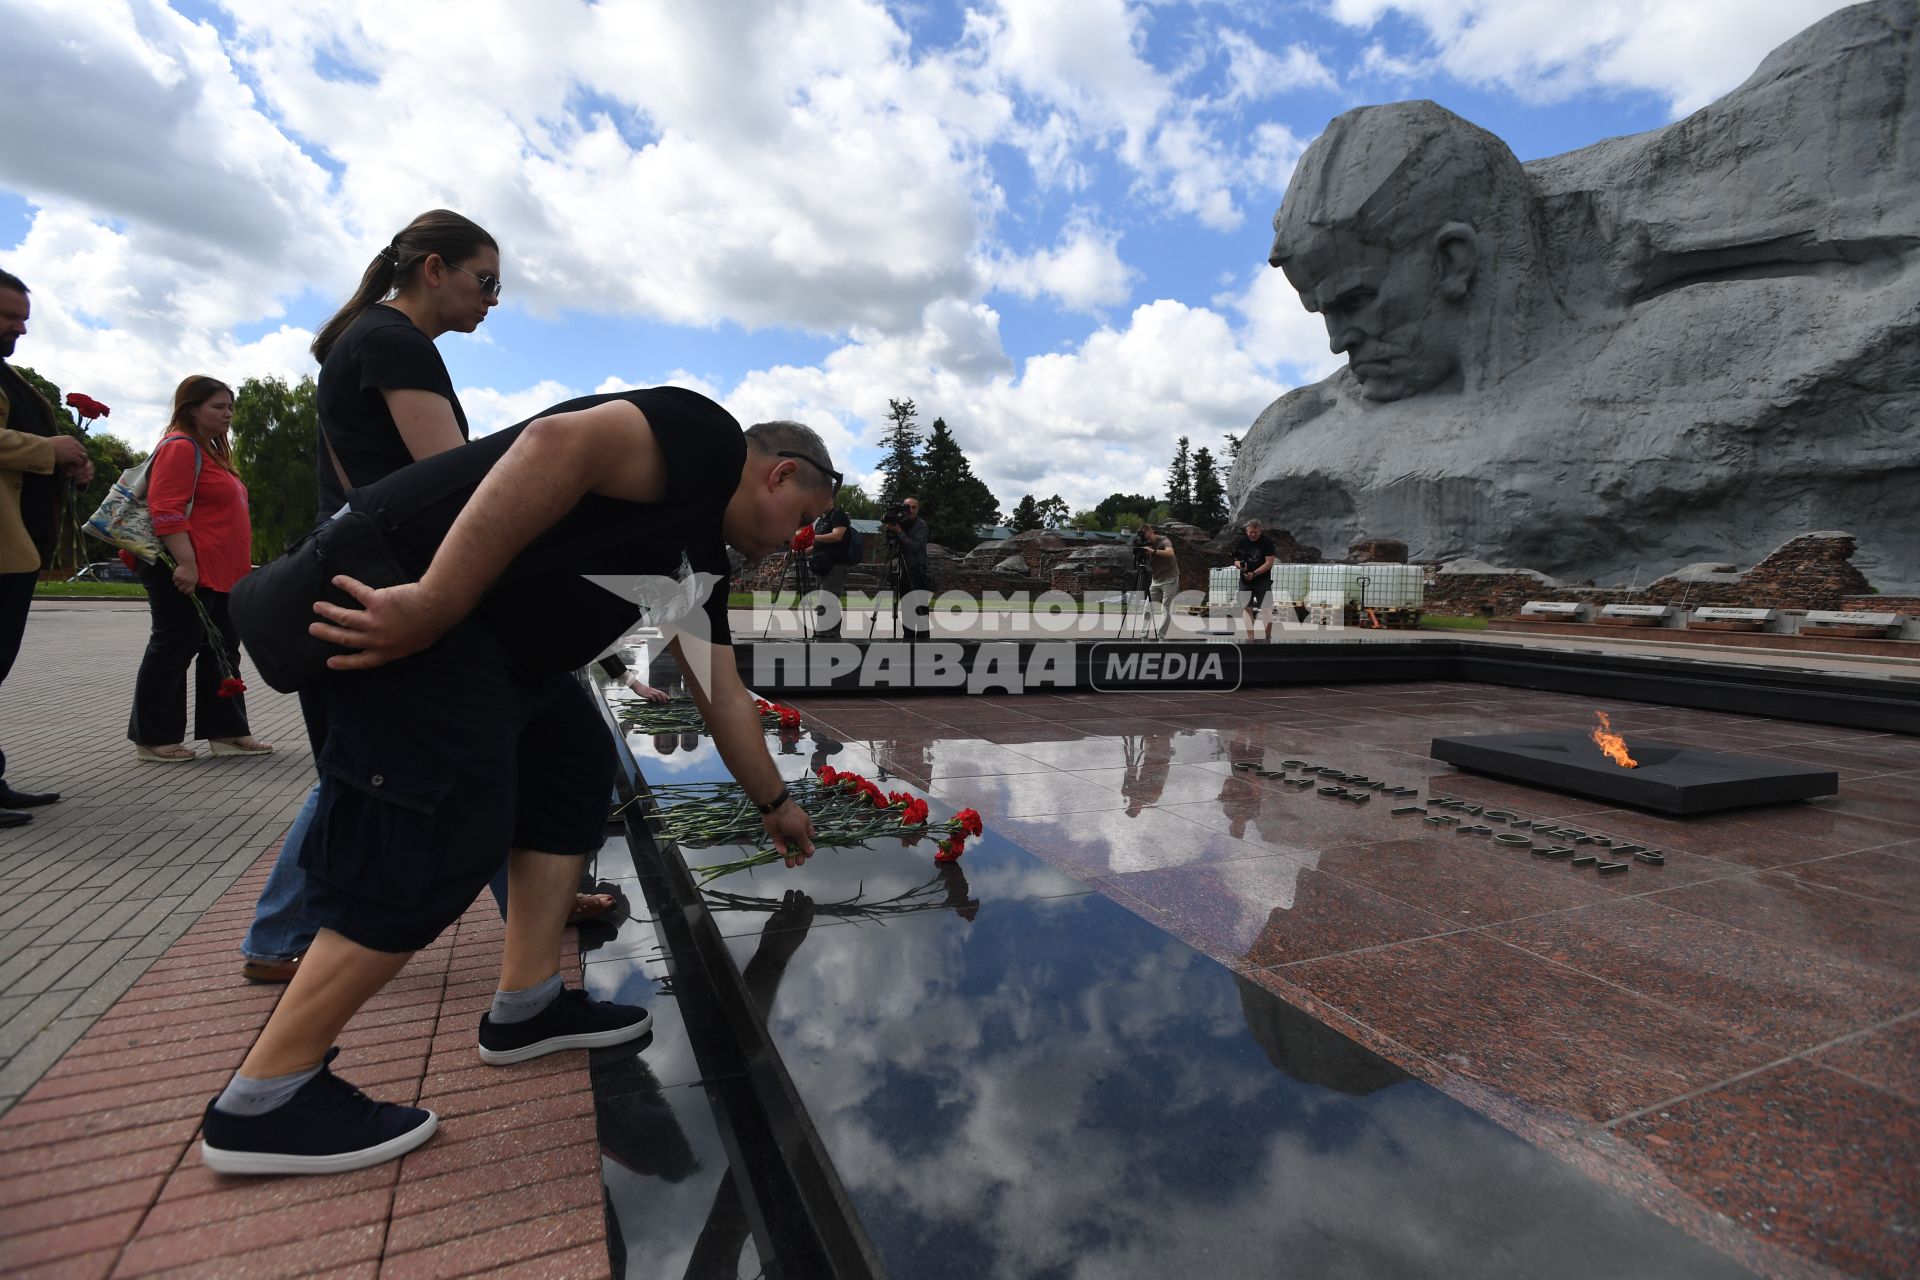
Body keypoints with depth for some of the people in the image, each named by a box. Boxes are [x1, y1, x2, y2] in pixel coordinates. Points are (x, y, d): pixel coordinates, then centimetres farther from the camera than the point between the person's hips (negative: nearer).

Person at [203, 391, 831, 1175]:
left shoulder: (701, 552, 21)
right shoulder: (706, 440, -7)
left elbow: (723, 698, 27)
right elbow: (558, 443, -27)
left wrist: (774, 804, 35)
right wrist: (433, 605, -28)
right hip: (402, 602, -11)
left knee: (575, 769, 14)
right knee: (440, 841, -9)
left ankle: (527, 1007, 21)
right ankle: (261, 1103, 7)